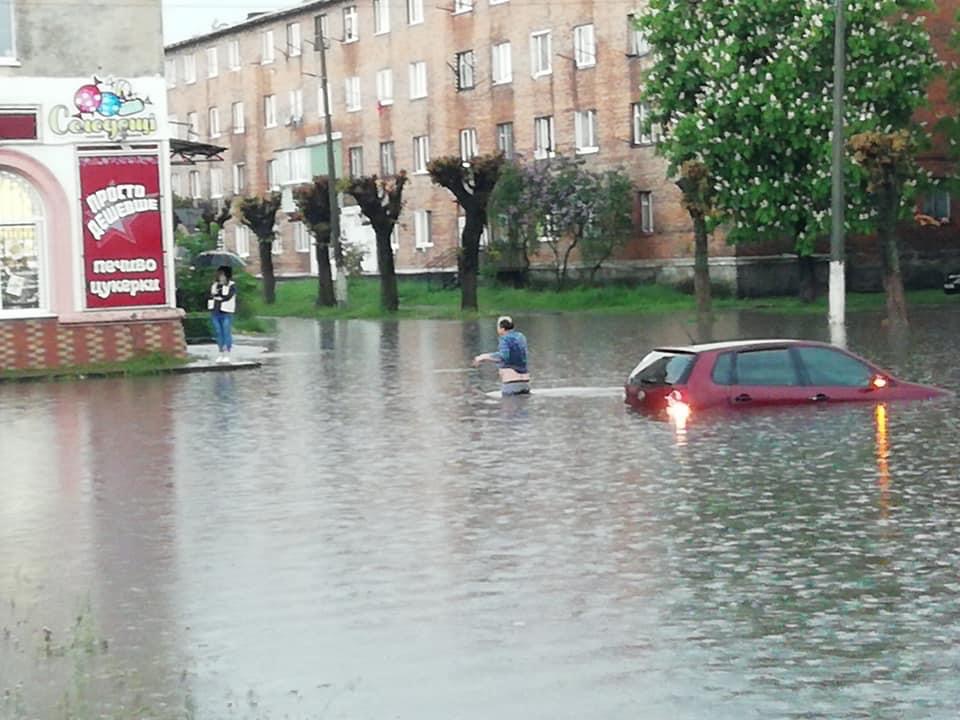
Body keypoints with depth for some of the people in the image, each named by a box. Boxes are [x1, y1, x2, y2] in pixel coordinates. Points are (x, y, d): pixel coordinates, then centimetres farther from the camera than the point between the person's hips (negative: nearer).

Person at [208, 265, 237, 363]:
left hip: (226, 314, -5)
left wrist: (217, 296, -5)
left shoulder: (231, 286, -1)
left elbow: (228, 297, -15)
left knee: (227, 333, -4)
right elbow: (210, 297, 6)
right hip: (215, 313, 5)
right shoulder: (214, 286, 14)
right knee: (218, 333, 7)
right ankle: (221, 353, 14)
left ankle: (227, 354, 0)